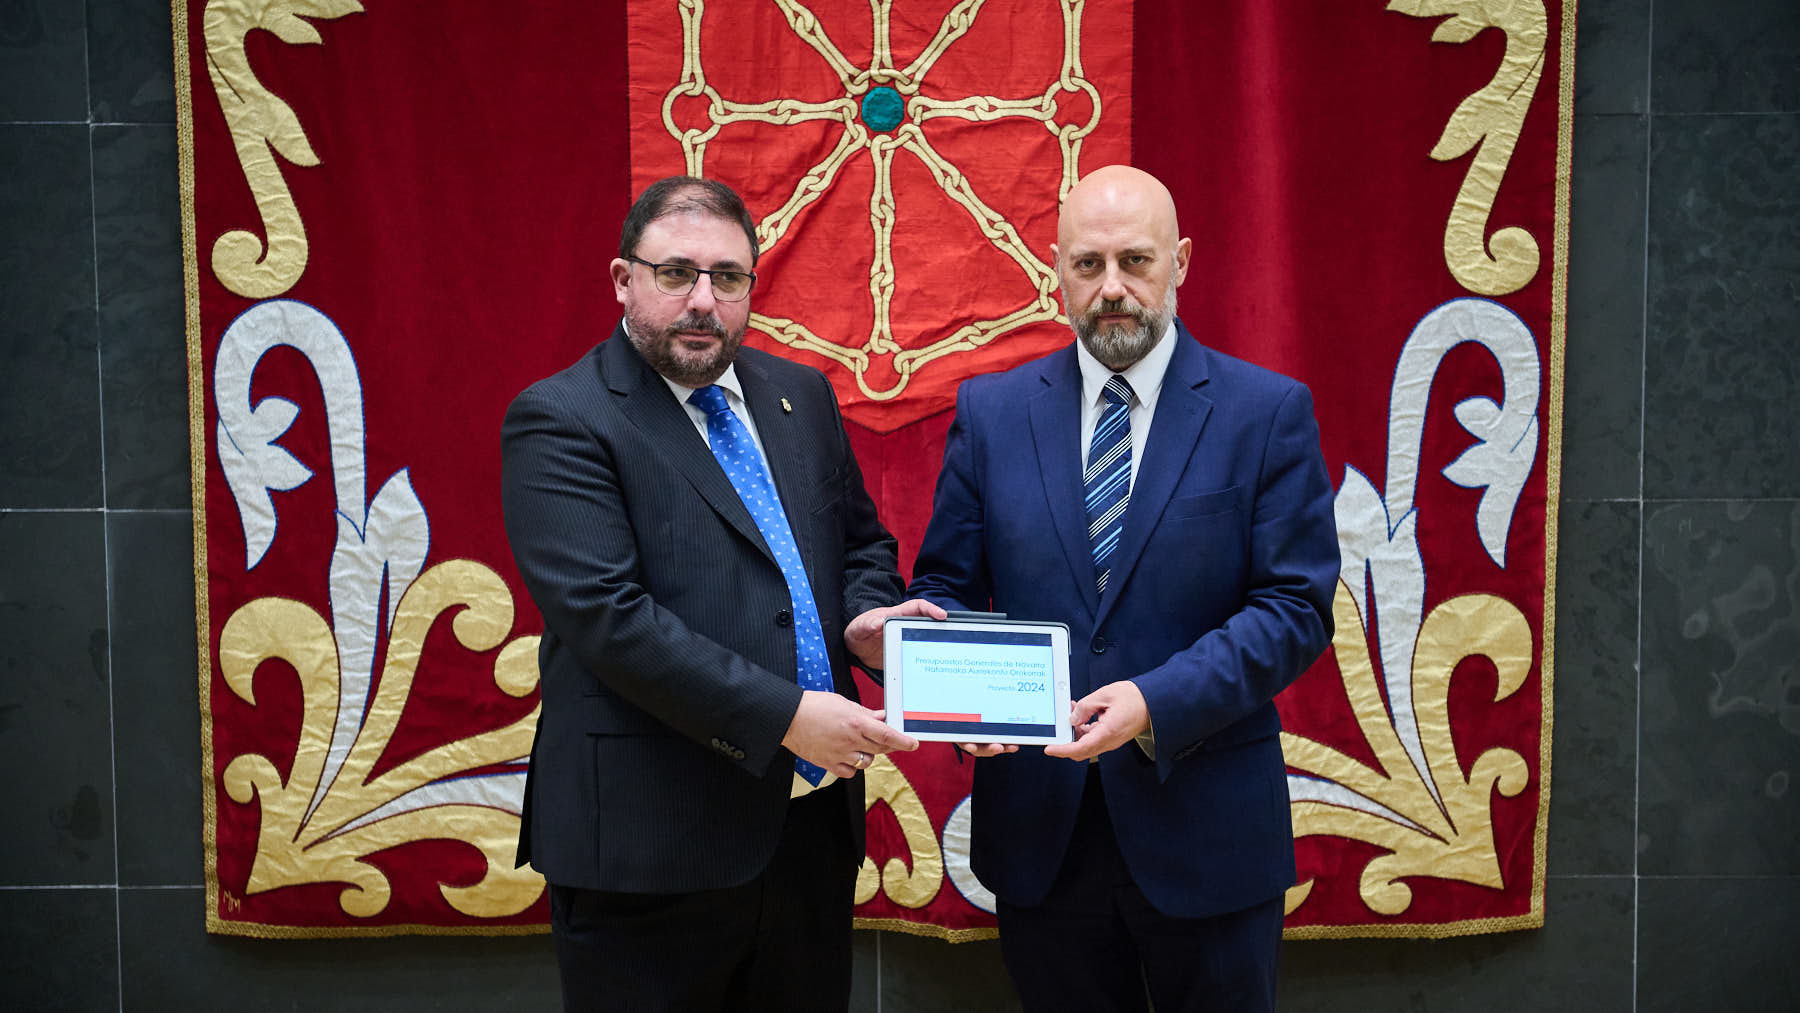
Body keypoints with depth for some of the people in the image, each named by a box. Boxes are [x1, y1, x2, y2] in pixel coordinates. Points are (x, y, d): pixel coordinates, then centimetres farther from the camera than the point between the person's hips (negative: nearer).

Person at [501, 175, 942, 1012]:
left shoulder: (802, 396, 9)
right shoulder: (559, 423, -11)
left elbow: (860, 537, 19)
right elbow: (607, 616, -20)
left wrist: (866, 615, -4)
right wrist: (782, 714, -23)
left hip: (815, 816, 6)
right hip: (650, 844, -6)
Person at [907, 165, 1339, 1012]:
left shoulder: (1269, 413, -4)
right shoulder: (990, 411, 4)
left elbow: (1297, 604, -8)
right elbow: (945, 585, 6)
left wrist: (1157, 703, -21)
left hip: (1206, 825, -1)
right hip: (1038, 826, 2)